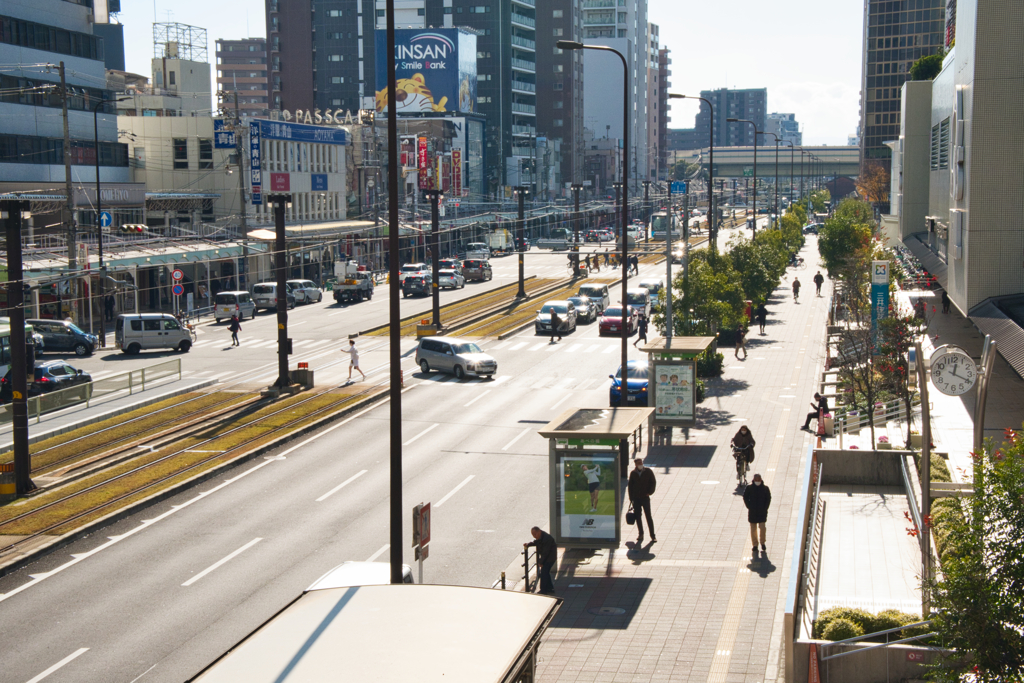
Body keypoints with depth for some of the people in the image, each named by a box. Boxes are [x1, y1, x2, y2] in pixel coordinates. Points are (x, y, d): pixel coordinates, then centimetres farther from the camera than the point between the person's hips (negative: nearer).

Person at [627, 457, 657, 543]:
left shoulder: (648, 471, -2)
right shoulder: (633, 473, 4)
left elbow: (653, 482, 3)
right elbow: (630, 486, 10)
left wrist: (649, 492, -8)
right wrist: (631, 498, 6)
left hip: (645, 497, -3)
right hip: (636, 498, 3)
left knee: (648, 517, -4)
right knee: (637, 516, 5)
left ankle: (653, 536, 1)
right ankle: (641, 534, 19)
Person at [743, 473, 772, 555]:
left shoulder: (765, 488, -4)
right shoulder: (749, 488, -4)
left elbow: (768, 498, 4)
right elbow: (745, 497, 5)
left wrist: (765, 508, -4)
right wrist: (749, 507, -4)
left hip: (762, 512, -1)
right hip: (752, 512, 1)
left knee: (762, 528, -9)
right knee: (753, 529, 6)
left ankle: (763, 543, 13)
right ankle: (755, 546, 18)